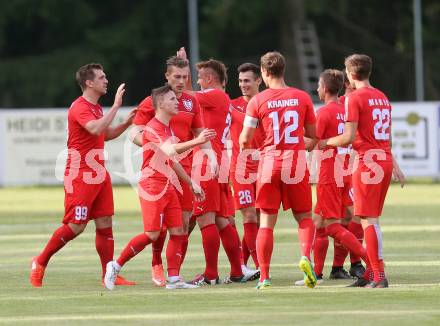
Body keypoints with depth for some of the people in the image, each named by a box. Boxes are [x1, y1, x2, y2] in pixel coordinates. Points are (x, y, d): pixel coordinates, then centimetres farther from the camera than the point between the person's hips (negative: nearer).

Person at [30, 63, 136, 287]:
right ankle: (40, 263, 7)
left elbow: (105, 134, 29)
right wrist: (116, 106, -27)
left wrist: (126, 123, 14)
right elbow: (96, 129, -32)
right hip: (80, 175, -9)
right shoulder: (80, 107, -14)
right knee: (75, 226, -8)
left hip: (99, 174, 9)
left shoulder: (96, 107, 16)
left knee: (105, 223, 3)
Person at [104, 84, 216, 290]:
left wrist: (191, 183, 24)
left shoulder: (168, 129, 17)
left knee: (178, 231, 0)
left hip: (168, 186, 9)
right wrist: (196, 141, -38)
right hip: (152, 186, -9)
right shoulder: (152, 128, -13)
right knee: (152, 234, -10)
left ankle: (174, 278, 0)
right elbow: (169, 150, -31)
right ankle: (115, 266, 1)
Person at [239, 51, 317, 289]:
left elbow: (245, 140, -5)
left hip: (269, 162, -1)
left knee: (266, 223, 4)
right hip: (297, 162, 1)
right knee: (304, 217, 12)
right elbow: (312, 134, 10)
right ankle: (305, 256, -15)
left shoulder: (257, 101, -4)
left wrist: (244, 145, 18)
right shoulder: (302, 98, 2)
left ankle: (264, 277, 1)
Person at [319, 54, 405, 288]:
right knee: (371, 219, 14)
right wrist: (395, 166, 27)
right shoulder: (383, 98, 16)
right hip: (385, 160, 8)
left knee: (369, 220, -7)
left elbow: (349, 137, -13)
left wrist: (326, 143, 3)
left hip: (367, 161, -8)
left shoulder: (355, 98, -8)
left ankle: (379, 276, -12)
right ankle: (371, 274, 15)